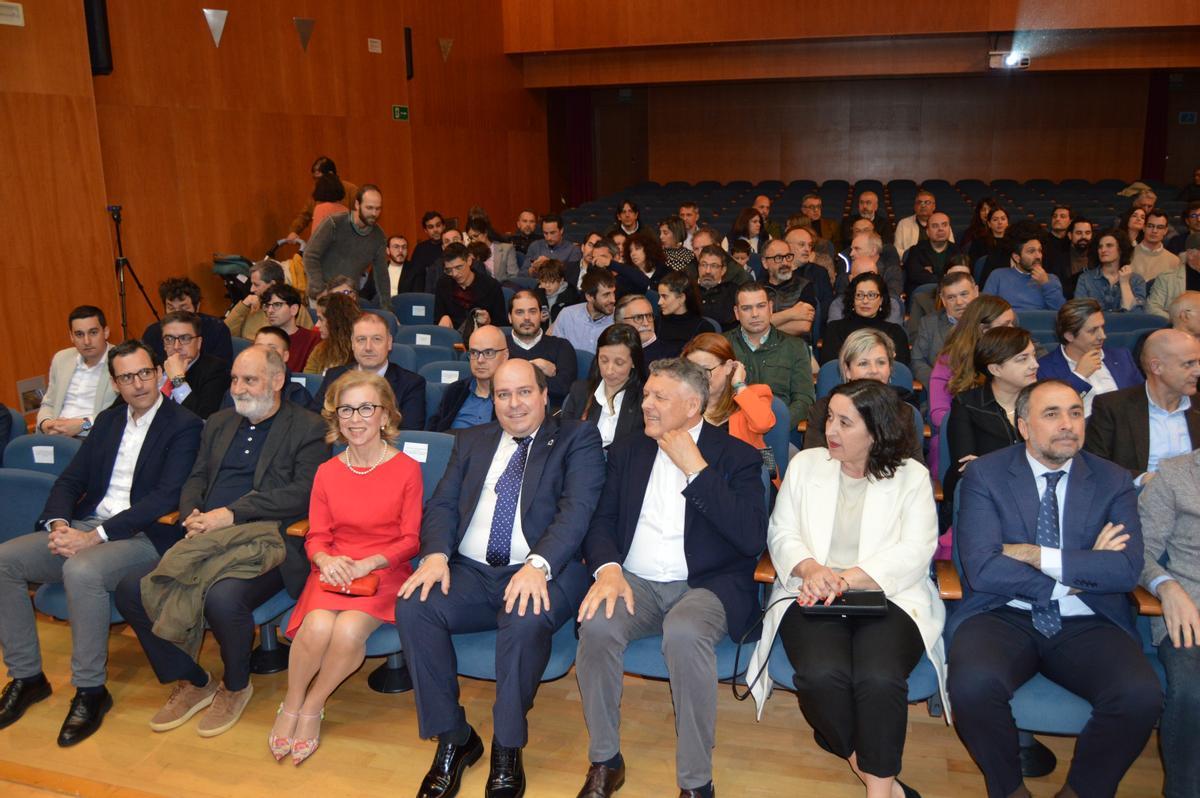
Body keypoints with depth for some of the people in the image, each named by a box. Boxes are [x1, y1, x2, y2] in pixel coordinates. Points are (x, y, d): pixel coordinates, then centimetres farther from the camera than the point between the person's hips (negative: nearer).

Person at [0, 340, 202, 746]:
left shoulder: (184, 426, -6)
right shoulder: (108, 420, 17)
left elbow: (165, 498, -16)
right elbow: (69, 480, 15)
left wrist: (95, 536, -21)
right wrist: (59, 524, -7)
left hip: (143, 535, -7)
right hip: (83, 528, 7)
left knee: (81, 571, -34)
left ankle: (90, 690, -16)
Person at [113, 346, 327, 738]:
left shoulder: (307, 428, 1)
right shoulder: (219, 423, 22)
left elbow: (302, 493, -11)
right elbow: (195, 479, 21)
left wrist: (232, 514, -16)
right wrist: (191, 516, -3)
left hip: (262, 542, -6)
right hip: (205, 542, 7)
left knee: (223, 598, -34)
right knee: (131, 588, -12)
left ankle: (235, 686, 0)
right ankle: (191, 682, 8)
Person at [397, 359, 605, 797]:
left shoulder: (578, 438, 6)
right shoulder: (471, 441, 21)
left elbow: (576, 509, -9)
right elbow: (442, 504, 12)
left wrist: (538, 565, -25)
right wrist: (436, 554, -10)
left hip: (540, 573, -4)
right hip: (470, 572, 4)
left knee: (526, 619, -36)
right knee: (413, 607, -23)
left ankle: (507, 749, -12)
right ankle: (453, 738, -5)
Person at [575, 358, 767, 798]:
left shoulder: (737, 456, 1)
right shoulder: (628, 452, 14)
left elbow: (752, 539, -12)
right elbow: (601, 522, 9)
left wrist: (695, 469, -14)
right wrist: (608, 568, -13)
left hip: (706, 586, -3)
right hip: (635, 582, 3)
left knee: (684, 631, -36)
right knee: (597, 624, -29)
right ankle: (605, 760, -8)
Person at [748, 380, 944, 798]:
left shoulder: (911, 476, 7)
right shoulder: (805, 464, 12)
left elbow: (916, 550, -3)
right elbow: (781, 533, 10)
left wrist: (850, 578, -18)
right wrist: (810, 568, -13)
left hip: (887, 597, -1)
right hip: (813, 595, 1)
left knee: (879, 677, -32)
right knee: (822, 673, -29)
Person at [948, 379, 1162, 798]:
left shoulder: (1113, 481, 7)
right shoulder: (984, 474, -1)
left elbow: (1127, 569, -7)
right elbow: (983, 570, -13)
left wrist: (1036, 555, -13)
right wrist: (1083, 570, -8)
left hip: (1086, 625, 2)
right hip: (1005, 617, -2)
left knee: (1141, 695, -26)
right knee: (973, 683, -31)